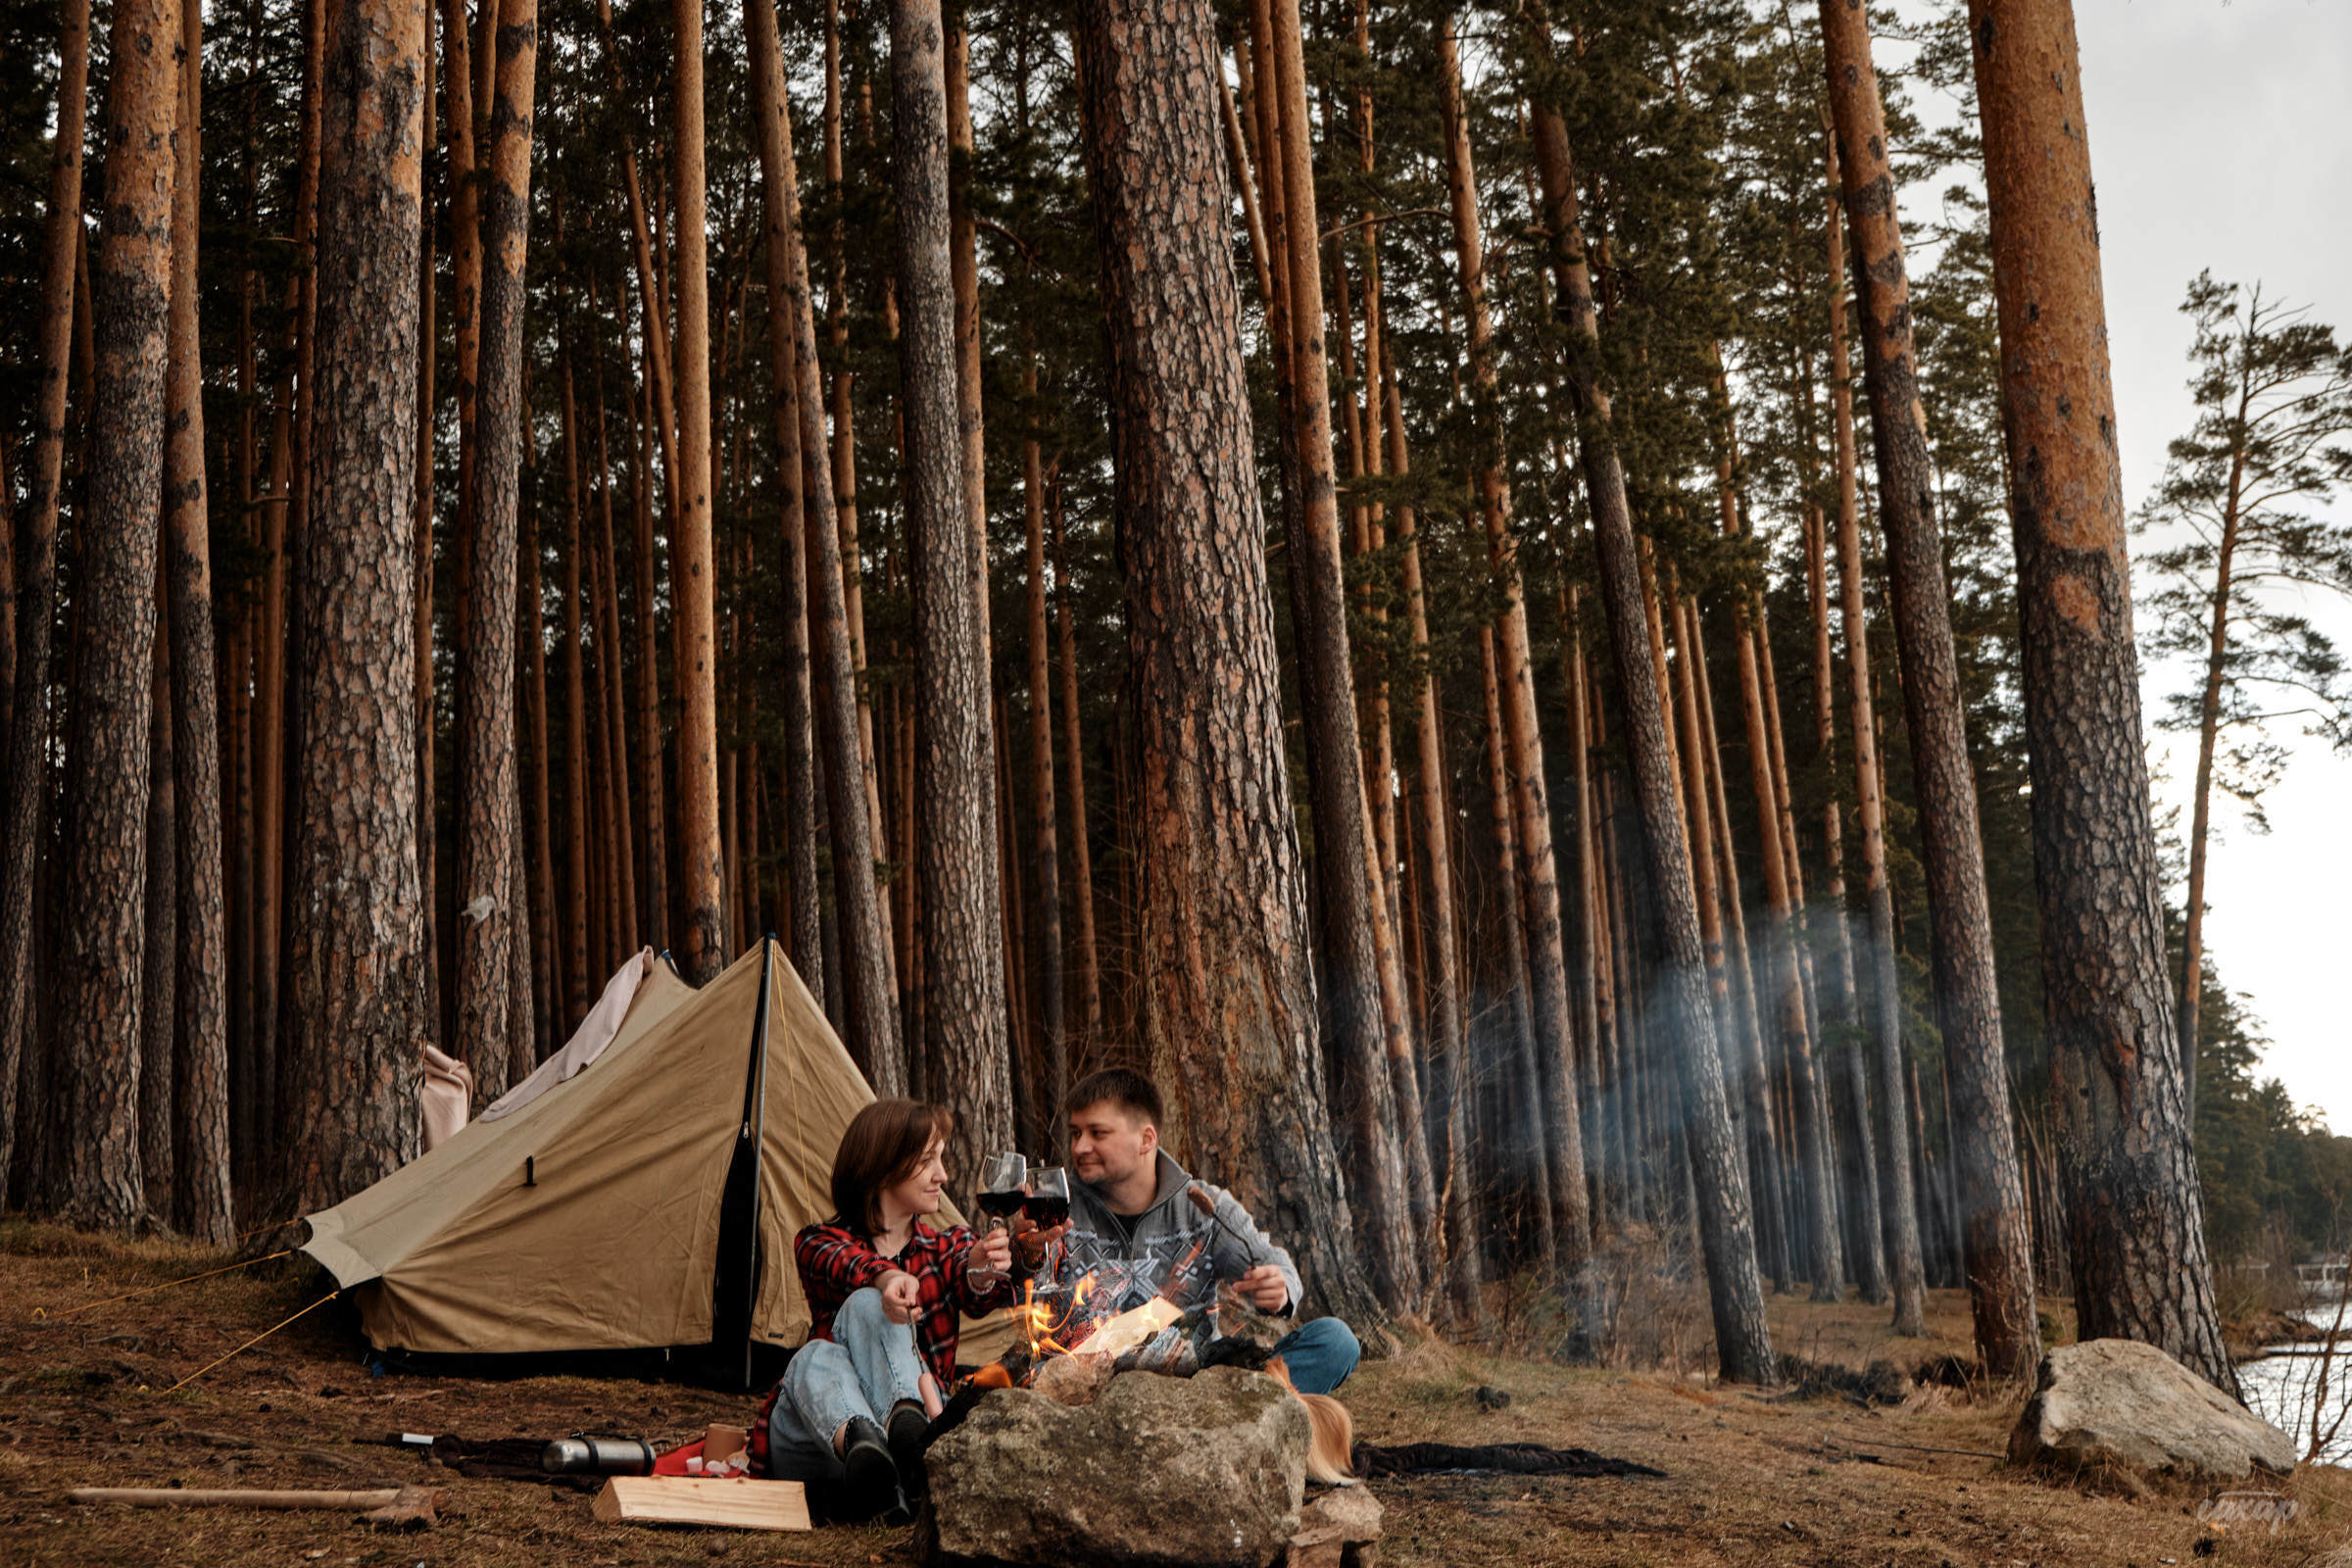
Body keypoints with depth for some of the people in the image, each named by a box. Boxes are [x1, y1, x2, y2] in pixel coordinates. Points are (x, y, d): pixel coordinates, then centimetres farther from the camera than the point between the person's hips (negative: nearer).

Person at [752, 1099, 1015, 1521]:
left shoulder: (947, 1246, 16)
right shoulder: (816, 1244, 8)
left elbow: (975, 1295, -10)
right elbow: (847, 1264, -20)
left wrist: (981, 1269, -38)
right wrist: (889, 1277, -47)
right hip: (811, 1450, 0)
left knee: (865, 1307, -26)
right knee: (816, 1359, -34)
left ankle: (907, 1431, -57)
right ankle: (861, 1446, -69)